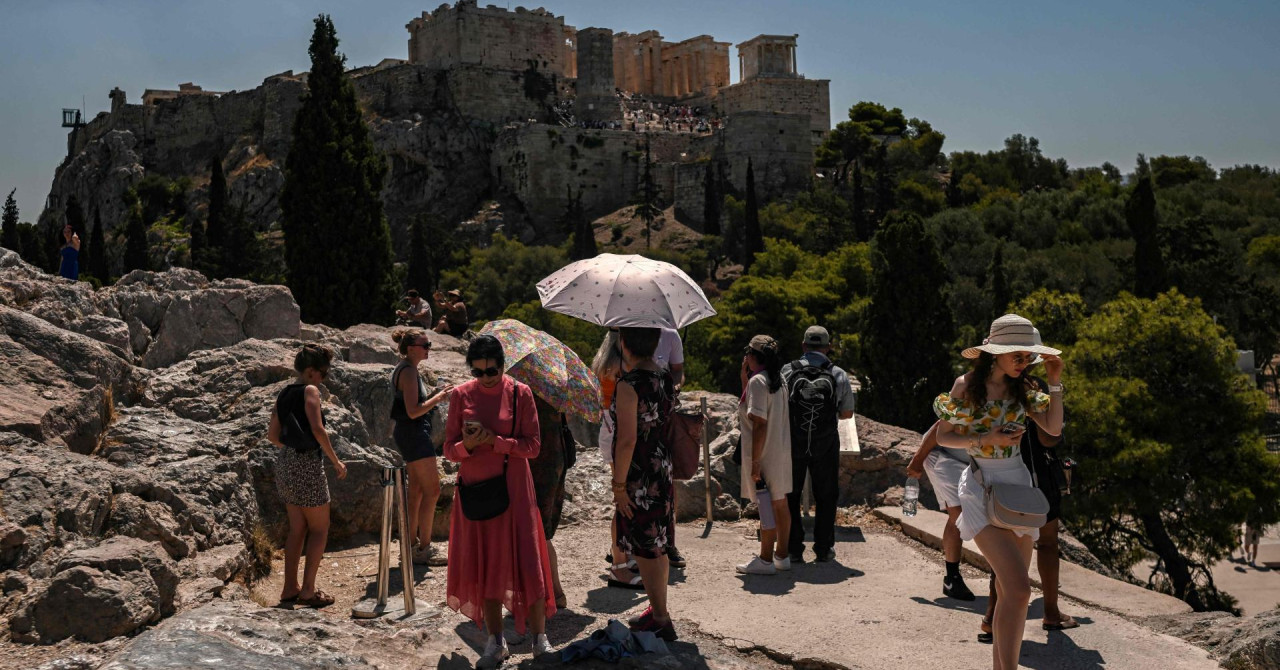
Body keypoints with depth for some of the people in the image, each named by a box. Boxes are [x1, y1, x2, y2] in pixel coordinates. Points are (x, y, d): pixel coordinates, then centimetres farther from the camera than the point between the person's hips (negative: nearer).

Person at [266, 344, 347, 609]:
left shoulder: (284, 394, 11)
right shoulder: (310, 391, -12)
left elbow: (272, 435, 13)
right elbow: (318, 430, -21)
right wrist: (336, 462, -13)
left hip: (285, 462, 8)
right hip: (307, 464, -8)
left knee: (297, 528, 16)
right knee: (320, 528, 4)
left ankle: (290, 589, 21)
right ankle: (308, 590, 4)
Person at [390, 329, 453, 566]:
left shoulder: (404, 369, 15)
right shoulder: (408, 371, -17)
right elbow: (413, 411, -23)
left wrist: (436, 395, 11)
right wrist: (438, 397, -15)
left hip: (409, 433, 11)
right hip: (414, 433, -11)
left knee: (417, 489, 15)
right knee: (432, 489, -8)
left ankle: (413, 544, 21)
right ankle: (424, 549, -5)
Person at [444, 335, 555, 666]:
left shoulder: (520, 393, -2)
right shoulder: (461, 395, 3)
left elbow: (532, 445, -6)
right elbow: (449, 449, 3)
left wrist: (495, 442, -19)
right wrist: (467, 444, -19)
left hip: (512, 489, -2)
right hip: (474, 489, 2)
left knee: (525, 562, -3)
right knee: (481, 565, 5)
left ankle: (540, 638, 11)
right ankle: (496, 642, 18)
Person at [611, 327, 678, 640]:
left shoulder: (629, 383, -20)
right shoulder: (666, 378, 5)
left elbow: (627, 440, -23)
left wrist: (619, 484, -16)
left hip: (639, 478, -9)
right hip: (663, 472, 9)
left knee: (645, 550, 2)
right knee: (657, 546, 20)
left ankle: (661, 622, 11)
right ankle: (658, 610, 33)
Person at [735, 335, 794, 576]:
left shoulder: (757, 381, -15)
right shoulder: (778, 380, 11)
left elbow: (760, 423, -21)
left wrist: (755, 462, -20)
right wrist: (744, 380, 14)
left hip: (765, 454, -9)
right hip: (782, 452, 9)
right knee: (780, 503, 13)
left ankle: (766, 560, 4)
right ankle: (782, 556, 22)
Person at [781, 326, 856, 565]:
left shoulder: (787, 372, -7)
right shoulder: (838, 375, -4)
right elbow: (847, 413, 4)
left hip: (793, 445, 0)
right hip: (826, 446, 1)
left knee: (790, 496, 11)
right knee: (826, 496, 15)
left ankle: (793, 549, 11)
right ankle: (824, 548, 18)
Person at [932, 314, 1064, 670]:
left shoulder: (1022, 388, 8)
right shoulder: (967, 384, -5)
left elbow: (1054, 428, 0)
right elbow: (943, 436, -2)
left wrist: (1055, 383, -4)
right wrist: (984, 441, -15)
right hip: (982, 488, -5)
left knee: (1009, 590, 9)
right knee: (1018, 588, -19)